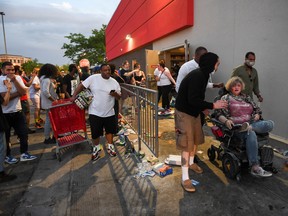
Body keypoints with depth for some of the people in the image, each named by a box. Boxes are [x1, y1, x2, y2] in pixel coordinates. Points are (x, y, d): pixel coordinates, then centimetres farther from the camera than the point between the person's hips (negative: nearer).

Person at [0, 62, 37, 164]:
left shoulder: (17, 78, 1)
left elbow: (24, 92, -12)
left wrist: (14, 80, -20)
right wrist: (18, 93, -14)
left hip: (17, 111, 4)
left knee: (24, 132, 6)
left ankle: (24, 153, 20)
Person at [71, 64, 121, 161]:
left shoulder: (114, 82, -1)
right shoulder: (93, 78, -9)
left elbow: (119, 97, 3)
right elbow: (81, 85, -3)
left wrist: (115, 94, -19)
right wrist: (74, 96, -10)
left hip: (109, 112, 3)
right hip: (95, 112, -2)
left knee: (110, 130, 16)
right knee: (95, 132, 7)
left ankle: (110, 147, 37)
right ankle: (96, 149, 31)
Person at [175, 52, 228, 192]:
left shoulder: (202, 75, 6)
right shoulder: (197, 76, -25)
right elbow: (193, 100, -30)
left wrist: (204, 108, 10)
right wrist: (213, 105, -23)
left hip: (194, 112, 10)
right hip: (184, 112, -10)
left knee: (195, 139, 20)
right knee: (187, 144, -7)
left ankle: (191, 163, 43)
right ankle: (185, 178, 3)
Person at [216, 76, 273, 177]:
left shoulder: (246, 97, 23)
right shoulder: (226, 98, 9)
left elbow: (257, 109, 26)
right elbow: (219, 114, -1)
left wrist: (257, 115, 2)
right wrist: (226, 121, -22)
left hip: (251, 123, 6)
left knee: (270, 123, -20)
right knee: (251, 134, -36)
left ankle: (249, 127, -41)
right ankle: (255, 168, -38)